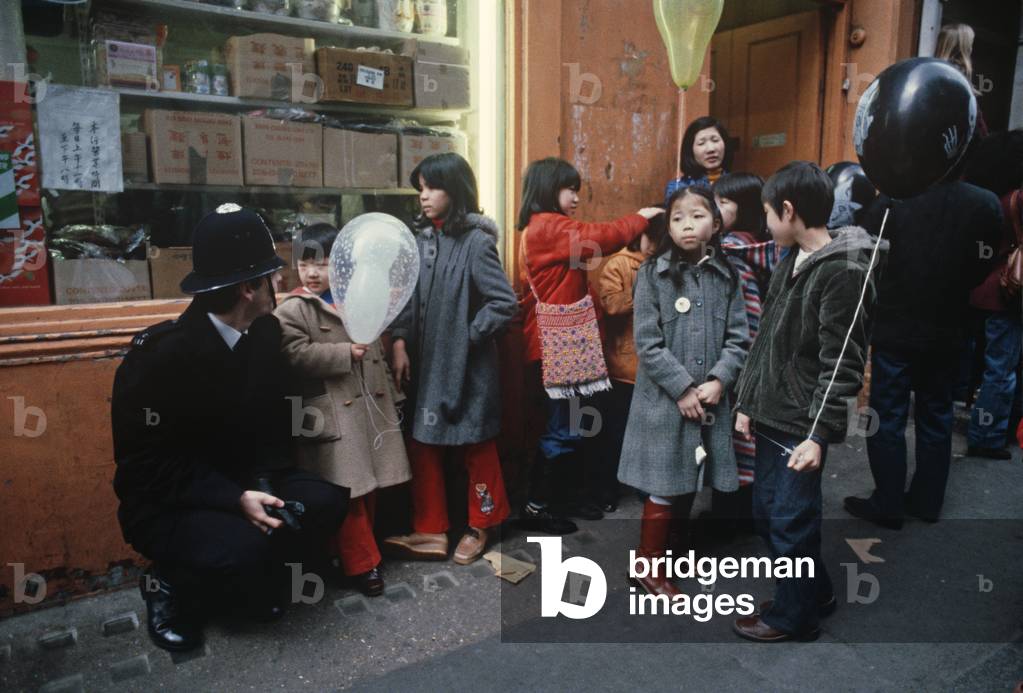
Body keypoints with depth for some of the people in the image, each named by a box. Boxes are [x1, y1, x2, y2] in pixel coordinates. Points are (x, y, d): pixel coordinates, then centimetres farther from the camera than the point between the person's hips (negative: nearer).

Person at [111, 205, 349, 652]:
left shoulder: (265, 332, -6)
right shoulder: (161, 354, -24)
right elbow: (145, 463, -21)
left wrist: (264, 482, -12)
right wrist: (234, 499, -30)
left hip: (243, 482, 6)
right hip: (166, 503, -6)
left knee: (326, 500, -17)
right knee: (245, 546, -32)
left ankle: (256, 581, 9)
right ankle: (172, 587, 2)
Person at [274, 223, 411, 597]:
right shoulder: (291, 311, -7)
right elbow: (296, 356, -21)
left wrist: (392, 396, 17)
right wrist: (345, 353, -20)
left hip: (371, 408, 6)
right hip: (334, 416, -6)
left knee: (370, 486, 15)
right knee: (348, 493, -2)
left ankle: (361, 548, 32)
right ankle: (362, 563, 11)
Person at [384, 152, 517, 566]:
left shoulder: (475, 241, -14)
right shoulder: (420, 237, 6)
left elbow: (504, 302, -17)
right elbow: (406, 296, 6)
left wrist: (468, 338, -13)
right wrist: (399, 342, -3)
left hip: (465, 366, -6)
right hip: (424, 362, 6)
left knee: (476, 447, 11)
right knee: (423, 445, 11)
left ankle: (480, 526, 32)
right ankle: (430, 531, 25)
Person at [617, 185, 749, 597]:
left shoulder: (727, 277, 5)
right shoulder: (653, 274, -5)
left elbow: (738, 339, 3)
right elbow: (648, 343, -10)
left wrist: (718, 381, -12)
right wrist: (682, 389, -15)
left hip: (710, 401, 4)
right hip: (664, 400, -4)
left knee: (690, 483, 15)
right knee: (665, 486, 2)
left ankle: (674, 550, 35)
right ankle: (649, 567, 19)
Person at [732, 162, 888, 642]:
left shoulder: (844, 273, -16)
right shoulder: (791, 262, 10)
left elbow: (842, 365, -18)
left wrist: (820, 433, -19)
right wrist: (747, 402, 13)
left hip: (802, 427, -8)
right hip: (771, 417, 9)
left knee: (791, 522, 5)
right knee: (766, 513, 17)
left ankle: (793, 616, 26)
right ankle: (814, 592, 38)